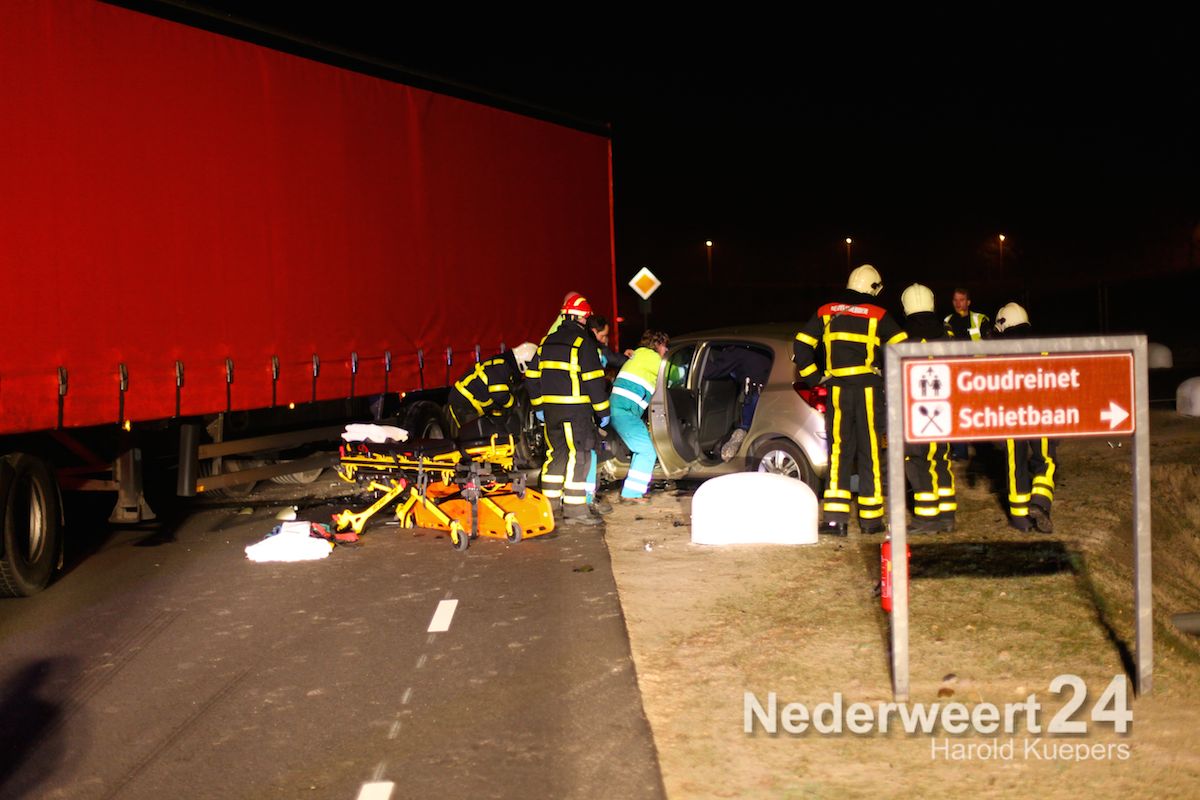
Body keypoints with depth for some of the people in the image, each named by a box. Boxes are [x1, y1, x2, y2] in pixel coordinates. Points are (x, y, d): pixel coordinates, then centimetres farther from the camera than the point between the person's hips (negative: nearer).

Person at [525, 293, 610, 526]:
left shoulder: (547, 342, 13)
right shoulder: (583, 343, -9)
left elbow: (532, 376, 15)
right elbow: (593, 380, -13)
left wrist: (538, 406, 21)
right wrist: (603, 411, -7)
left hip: (551, 410, 7)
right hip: (576, 410, -7)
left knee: (556, 454, 16)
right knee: (578, 456, -4)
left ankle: (550, 505, 20)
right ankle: (575, 509, -6)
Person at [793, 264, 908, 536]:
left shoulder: (826, 312, 9)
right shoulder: (878, 315, 1)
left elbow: (800, 347, 6)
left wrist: (813, 378, 11)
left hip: (837, 389, 2)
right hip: (868, 388, -2)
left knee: (839, 451, 4)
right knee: (869, 452, 5)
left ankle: (835, 517, -5)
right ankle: (870, 518, 9)